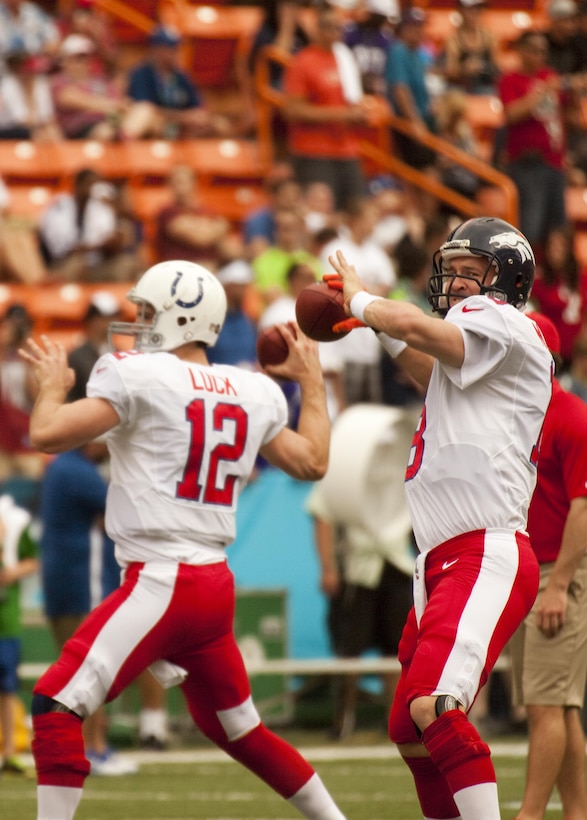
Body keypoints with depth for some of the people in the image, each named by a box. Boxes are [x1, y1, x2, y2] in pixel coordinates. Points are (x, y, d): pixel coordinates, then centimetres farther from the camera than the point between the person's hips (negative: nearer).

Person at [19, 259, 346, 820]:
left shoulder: (138, 376, -8)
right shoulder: (253, 394, 11)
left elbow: (48, 435, -12)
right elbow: (312, 463, 24)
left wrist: (52, 384, 10)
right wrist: (311, 381, 36)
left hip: (162, 581, -8)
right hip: (216, 585, 8)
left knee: (56, 705, -9)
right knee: (236, 729, 24)